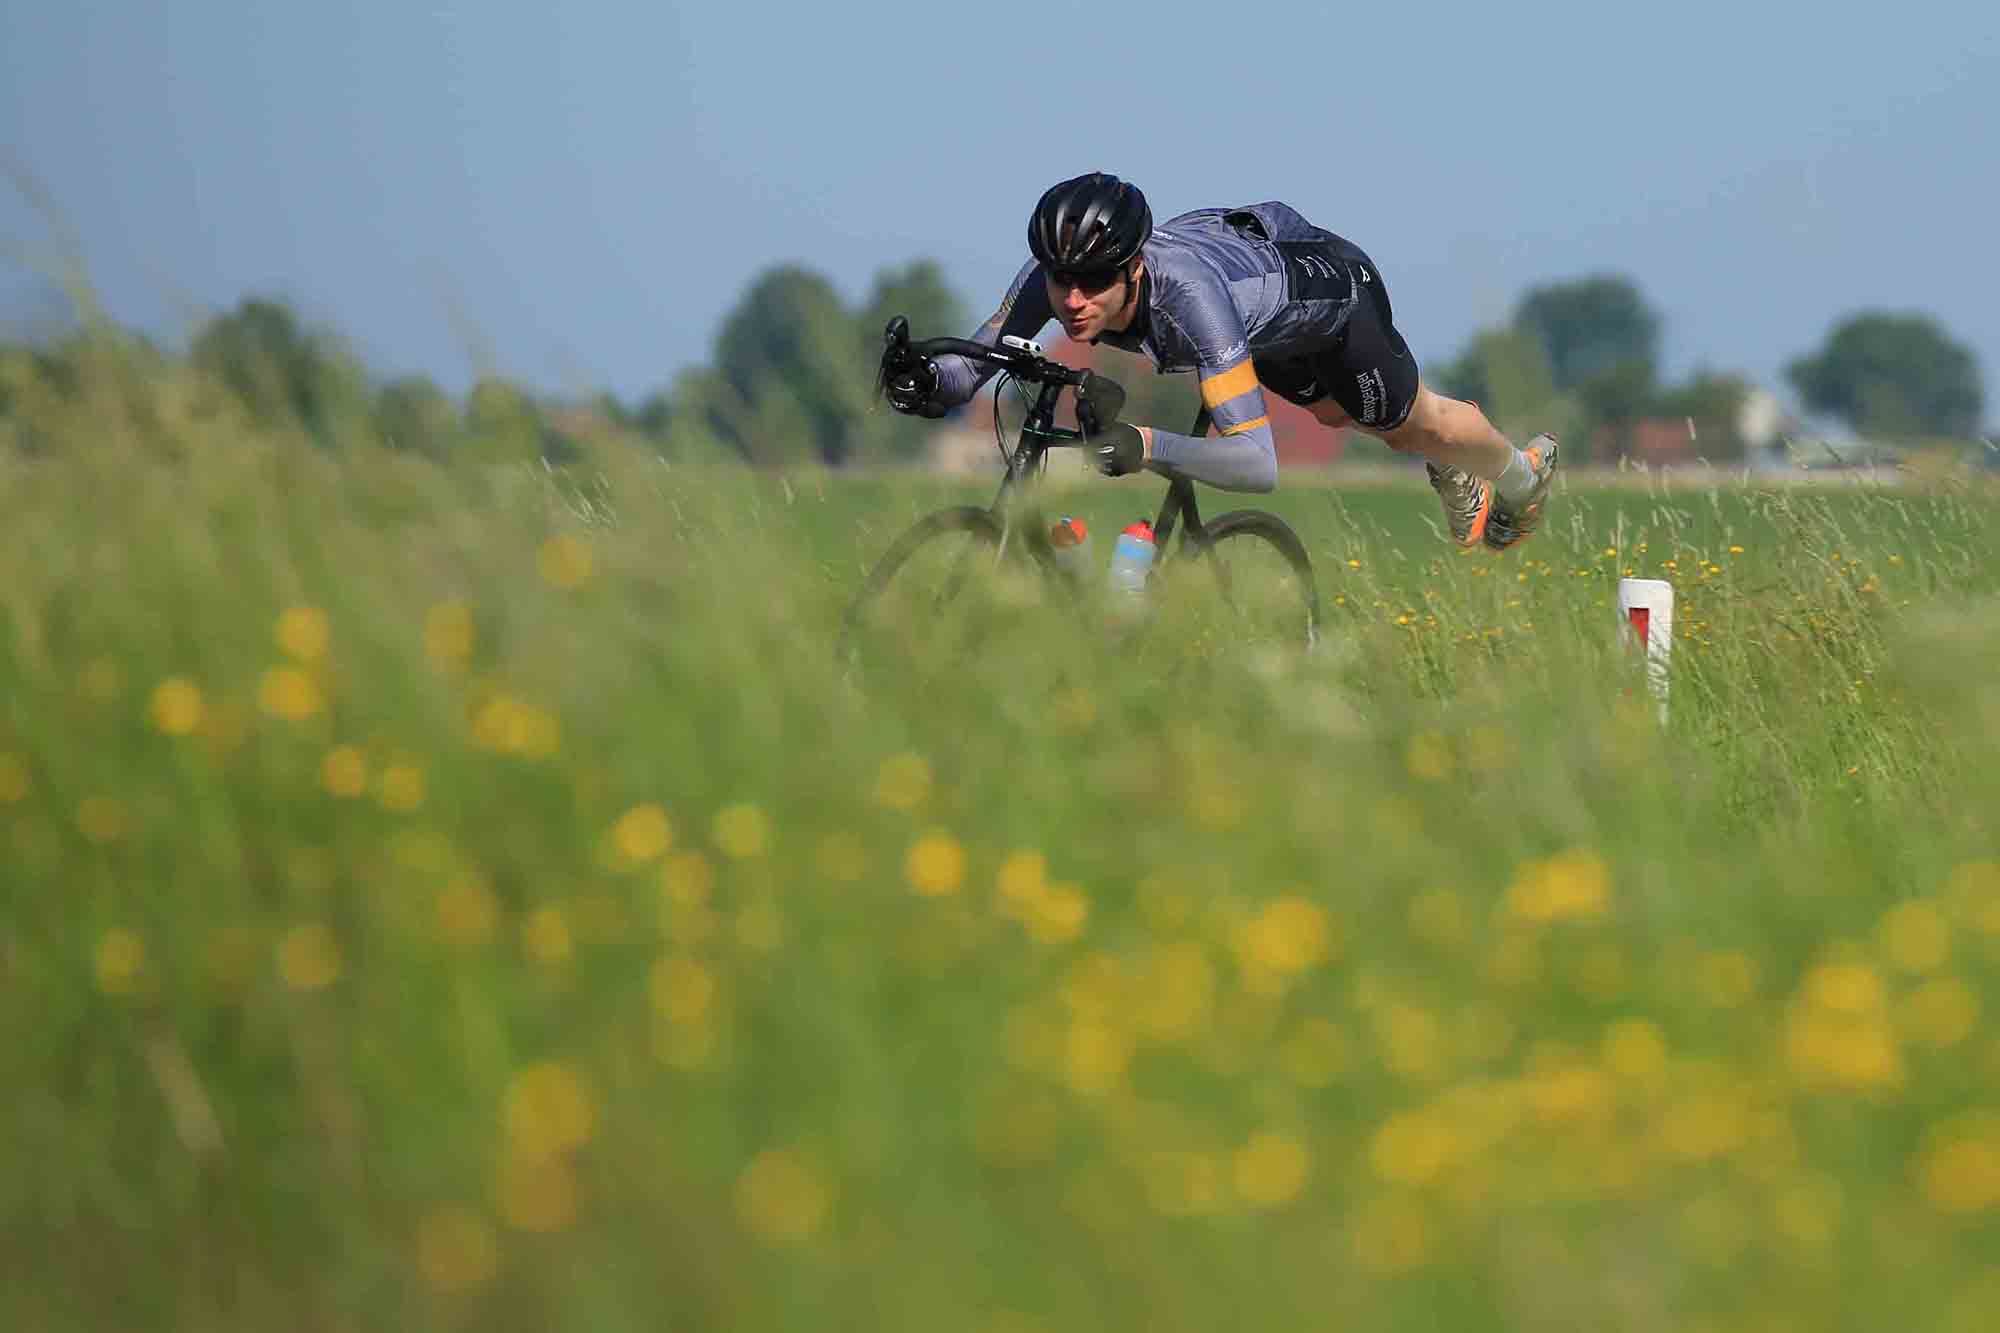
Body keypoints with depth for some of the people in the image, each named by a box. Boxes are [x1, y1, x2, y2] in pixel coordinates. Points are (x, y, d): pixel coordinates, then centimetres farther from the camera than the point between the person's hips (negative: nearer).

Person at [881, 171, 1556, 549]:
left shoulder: (1187, 295, -51)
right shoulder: (1050, 279, -37)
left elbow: (1257, 463, -54)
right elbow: (973, 363, -27)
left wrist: (1147, 446, -68)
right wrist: (926, 381, -50)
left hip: (1329, 284, -6)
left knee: (1410, 423, 24)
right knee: (1333, 412, 34)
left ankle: (1521, 473, 57)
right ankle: (1455, 483, 65)